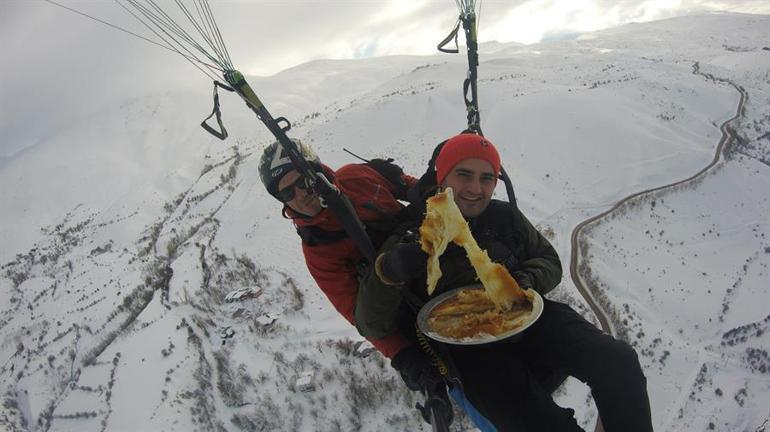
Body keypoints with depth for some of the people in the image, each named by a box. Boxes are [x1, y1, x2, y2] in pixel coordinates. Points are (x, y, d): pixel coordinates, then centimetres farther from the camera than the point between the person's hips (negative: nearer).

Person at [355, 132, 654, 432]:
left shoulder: (504, 216, 8)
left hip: (529, 321, 4)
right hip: (469, 352, -4)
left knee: (617, 360, -22)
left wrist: (527, 281, -4)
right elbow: (372, 326, -6)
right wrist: (388, 272, -26)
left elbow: (549, 261, 20)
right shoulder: (410, 240, -3)